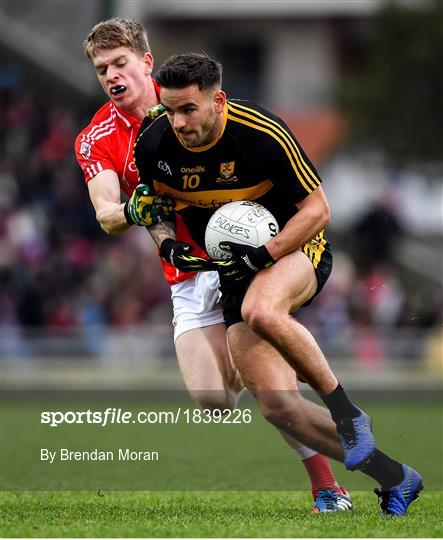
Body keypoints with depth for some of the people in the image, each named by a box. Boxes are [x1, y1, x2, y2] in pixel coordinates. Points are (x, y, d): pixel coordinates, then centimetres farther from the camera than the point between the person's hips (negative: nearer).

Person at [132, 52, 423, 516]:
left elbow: (317, 209, -15)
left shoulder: (263, 134, -23)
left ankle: (348, 414, -20)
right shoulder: (154, 144, -11)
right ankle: (391, 475, -1)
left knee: (261, 312, -40)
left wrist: (265, 253, -27)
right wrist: (167, 242, -10)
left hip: (294, 247, -5)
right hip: (235, 267, 5)